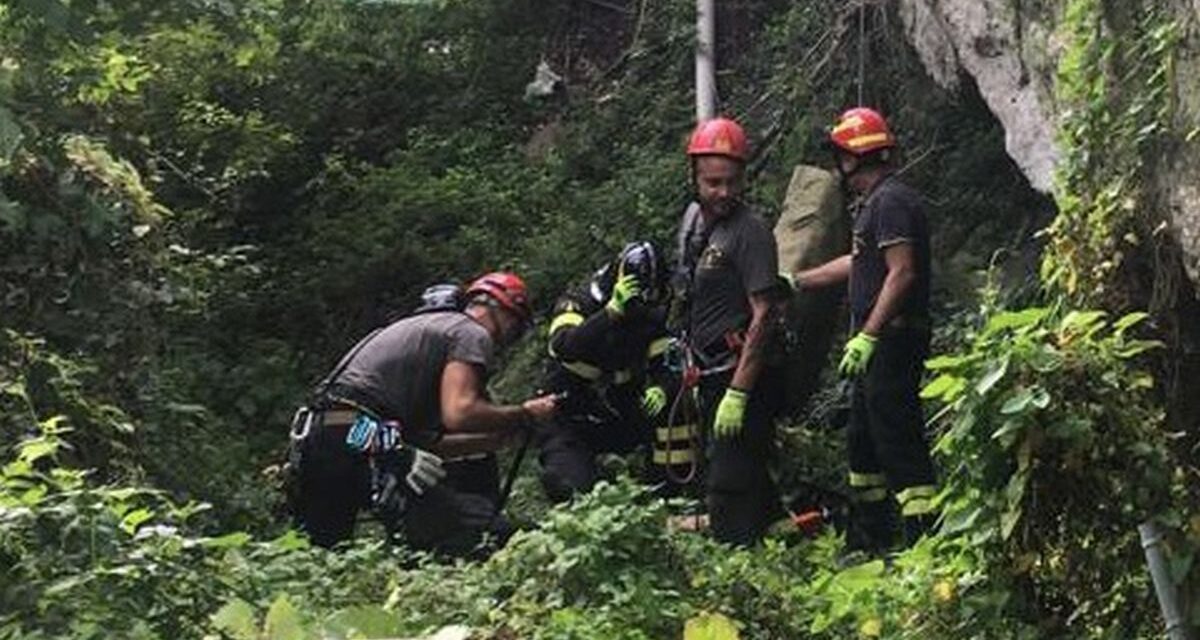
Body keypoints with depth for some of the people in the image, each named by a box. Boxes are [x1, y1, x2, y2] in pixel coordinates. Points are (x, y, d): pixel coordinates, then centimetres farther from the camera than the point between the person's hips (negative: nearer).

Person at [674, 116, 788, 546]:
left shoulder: (750, 232, -15)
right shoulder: (693, 217, 11)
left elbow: (763, 315, -19)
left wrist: (738, 393, -22)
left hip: (744, 377, -8)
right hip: (711, 375, 8)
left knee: (730, 483, -8)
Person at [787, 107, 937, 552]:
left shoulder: (891, 201, -14)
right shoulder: (878, 201, 18)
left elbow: (902, 273, -23)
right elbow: (859, 263, 30)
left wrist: (867, 336, -26)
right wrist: (796, 282, 35)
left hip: (892, 342, -11)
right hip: (880, 344, 11)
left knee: (899, 441, -10)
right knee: (863, 439, 18)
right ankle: (871, 539, 29)